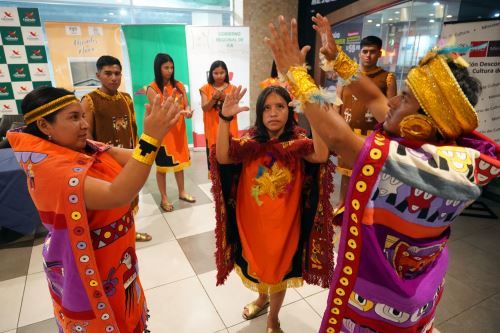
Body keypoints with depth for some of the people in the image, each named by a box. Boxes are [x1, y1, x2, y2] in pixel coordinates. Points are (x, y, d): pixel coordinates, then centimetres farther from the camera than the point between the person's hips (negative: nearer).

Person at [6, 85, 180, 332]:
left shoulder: (84, 149, -4)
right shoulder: (50, 168, -30)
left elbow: (130, 160, -13)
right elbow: (116, 195, -43)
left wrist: (157, 127, -28)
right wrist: (151, 138, -50)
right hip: (85, 269, -7)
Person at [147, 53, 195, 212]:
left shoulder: (179, 85, 5)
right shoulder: (152, 89, -10)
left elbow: (186, 105, 3)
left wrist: (188, 111, -20)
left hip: (179, 130, 5)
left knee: (179, 161, 15)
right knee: (162, 165, 5)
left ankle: (182, 192, 31)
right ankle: (164, 199, 17)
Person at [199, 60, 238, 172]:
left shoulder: (232, 88, 4)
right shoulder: (206, 88, 3)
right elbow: (204, 108, -5)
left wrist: (226, 98, -18)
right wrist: (214, 98, -21)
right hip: (213, 129, 0)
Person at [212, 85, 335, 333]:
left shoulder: (298, 142, -12)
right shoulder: (250, 142, -9)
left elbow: (321, 156, -33)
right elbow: (223, 157, -27)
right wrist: (225, 118, -39)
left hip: (283, 222, -1)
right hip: (252, 220, 2)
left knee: (279, 269, 19)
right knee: (257, 264, 25)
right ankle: (262, 298, 60)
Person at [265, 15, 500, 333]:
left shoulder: (430, 166, -36)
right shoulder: (436, 141, -11)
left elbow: (337, 137, -43)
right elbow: (374, 98, -3)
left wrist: (295, 71, -33)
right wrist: (336, 56, 0)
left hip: (382, 296, -7)